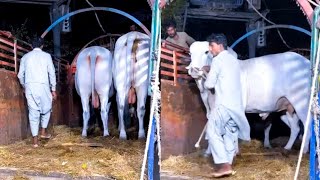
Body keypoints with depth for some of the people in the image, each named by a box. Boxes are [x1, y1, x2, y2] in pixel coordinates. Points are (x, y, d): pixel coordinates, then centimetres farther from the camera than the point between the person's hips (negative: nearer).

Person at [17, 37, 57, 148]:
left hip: (29, 86, 2)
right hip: (43, 85, -2)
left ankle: (35, 140, 1)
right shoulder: (46, 56, 6)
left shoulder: (25, 57, 13)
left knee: (33, 112, 4)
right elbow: (51, 73, 3)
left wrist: (24, 87, 30)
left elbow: (20, 75, 14)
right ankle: (43, 132, 17)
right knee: (46, 108, 21)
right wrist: (53, 89, 9)